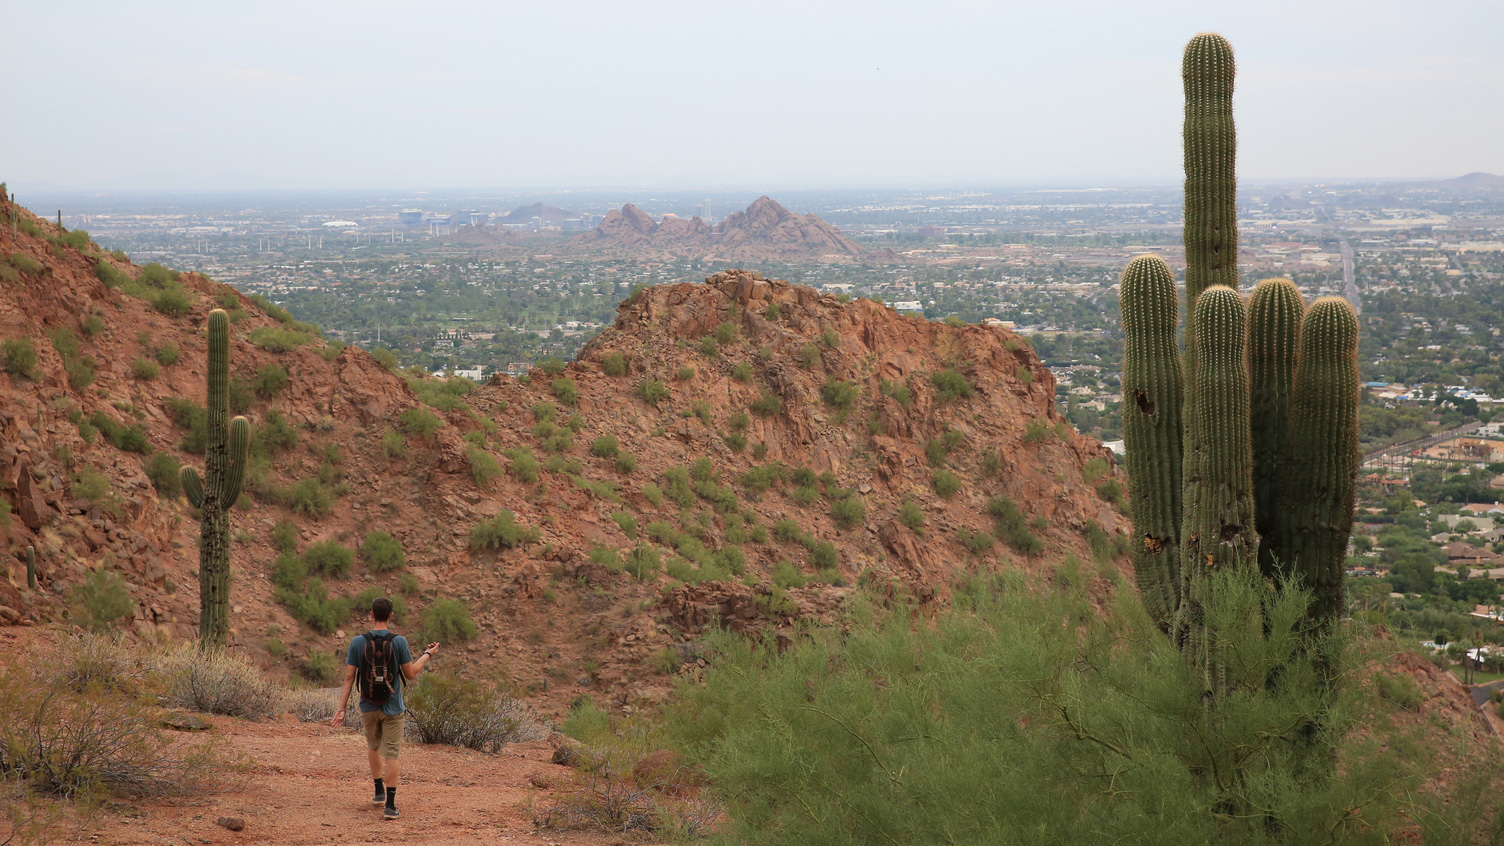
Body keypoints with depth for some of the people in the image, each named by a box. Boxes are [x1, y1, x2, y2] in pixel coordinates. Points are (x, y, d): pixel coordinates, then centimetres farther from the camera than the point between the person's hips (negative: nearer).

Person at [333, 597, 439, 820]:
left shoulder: (357, 642, -8)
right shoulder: (399, 642, -12)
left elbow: (349, 677, -7)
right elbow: (410, 674, -5)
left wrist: (342, 709, -3)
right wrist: (427, 655, 12)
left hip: (368, 707, 2)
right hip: (392, 707, -2)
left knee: (373, 747, 25)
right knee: (391, 753, 0)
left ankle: (379, 791, 35)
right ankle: (390, 804, -4)